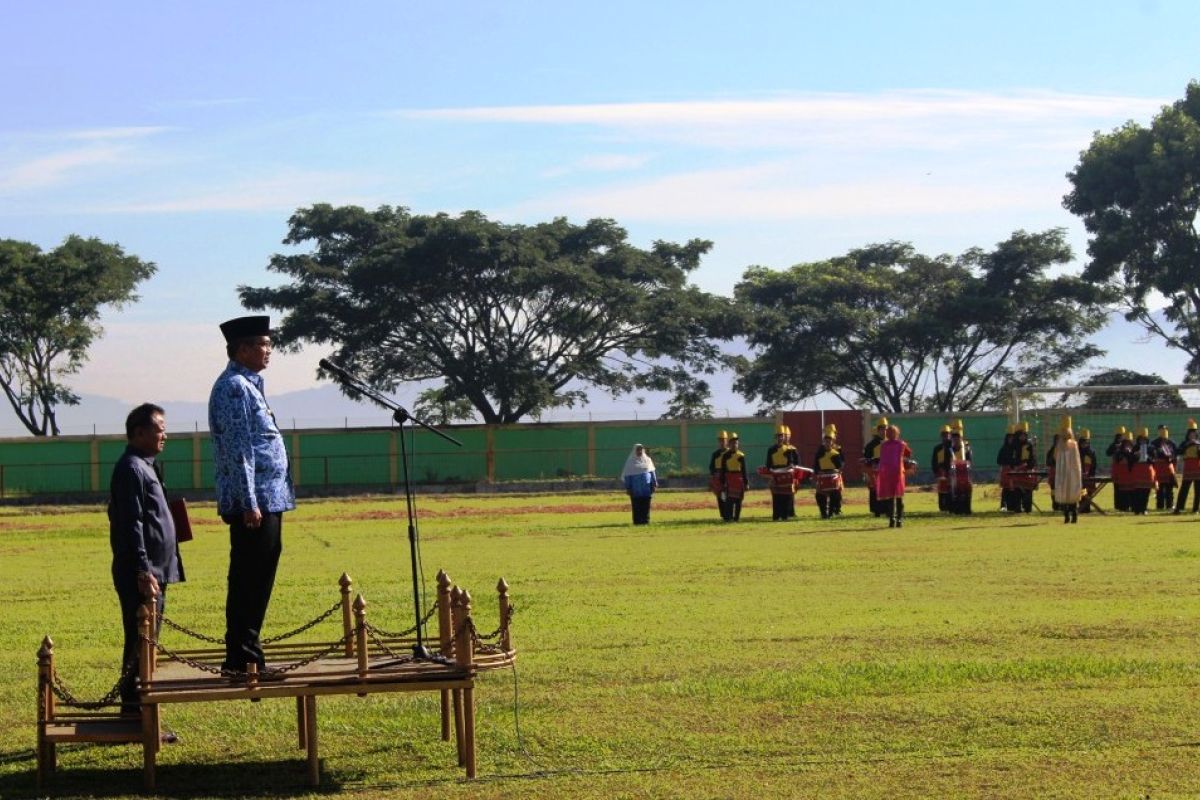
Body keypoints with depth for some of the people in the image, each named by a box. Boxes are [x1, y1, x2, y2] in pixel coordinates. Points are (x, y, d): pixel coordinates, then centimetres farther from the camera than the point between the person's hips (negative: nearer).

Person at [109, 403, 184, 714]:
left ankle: (138, 708, 18)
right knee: (140, 642, -8)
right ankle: (133, 708, -5)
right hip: (141, 575, -10)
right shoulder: (131, 469, -13)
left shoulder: (145, 466, 18)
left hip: (154, 573, 10)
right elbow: (131, 524, -19)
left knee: (146, 642, 13)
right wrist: (143, 571, -24)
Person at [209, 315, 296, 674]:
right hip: (254, 502, -10)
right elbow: (238, 449, -19)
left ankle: (246, 655, 19)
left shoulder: (248, 385, 19)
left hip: (267, 500, 10)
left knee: (255, 583, 13)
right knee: (248, 582, -7)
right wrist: (249, 503, -22)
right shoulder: (234, 388, -13)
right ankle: (242, 658, -3)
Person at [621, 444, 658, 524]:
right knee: (636, 506, -4)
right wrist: (628, 487, -4)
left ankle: (645, 520, 1)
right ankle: (637, 521, -2)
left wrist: (654, 484, 6)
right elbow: (627, 475, 3)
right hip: (635, 489, -2)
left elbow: (652, 473, 13)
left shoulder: (647, 460, 12)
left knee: (646, 505, -1)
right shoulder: (630, 462, 5)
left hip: (646, 487, 2)